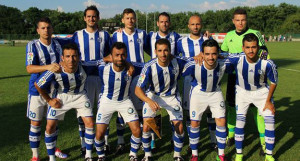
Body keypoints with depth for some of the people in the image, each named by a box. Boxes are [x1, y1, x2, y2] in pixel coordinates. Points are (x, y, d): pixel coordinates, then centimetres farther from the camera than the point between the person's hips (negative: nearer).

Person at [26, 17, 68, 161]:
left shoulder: (58, 44, 2)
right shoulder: (32, 45, -11)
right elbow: (29, 68, -23)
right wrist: (48, 67, -38)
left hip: (55, 88, 4)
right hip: (37, 89, -4)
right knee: (35, 122, 2)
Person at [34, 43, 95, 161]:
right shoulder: (55, 70, -32)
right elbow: (37, 85, -15)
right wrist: (49, 100, -8)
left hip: (79, 96, 1)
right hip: (60, 97, -1)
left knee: (90, 124, -5)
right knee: (50, 127, -4)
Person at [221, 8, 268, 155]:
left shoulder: (255, 34, -3)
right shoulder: (229, 36, 8)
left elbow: (264, 52, -2)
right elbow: (222, 54, 21)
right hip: (234, 76, 4)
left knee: (256, 108, -2)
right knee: (232, 106, 11)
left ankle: (263, 141, 8)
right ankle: (231, 134, 29)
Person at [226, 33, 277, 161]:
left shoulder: (267, 64, -29)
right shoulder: (237, 59, -31)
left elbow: (273, 82, -12)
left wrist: (268, 101, -8)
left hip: (261, 91, 0)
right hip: (242, 91, 0)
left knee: (270, 121, -2)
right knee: (240, 121, -2)